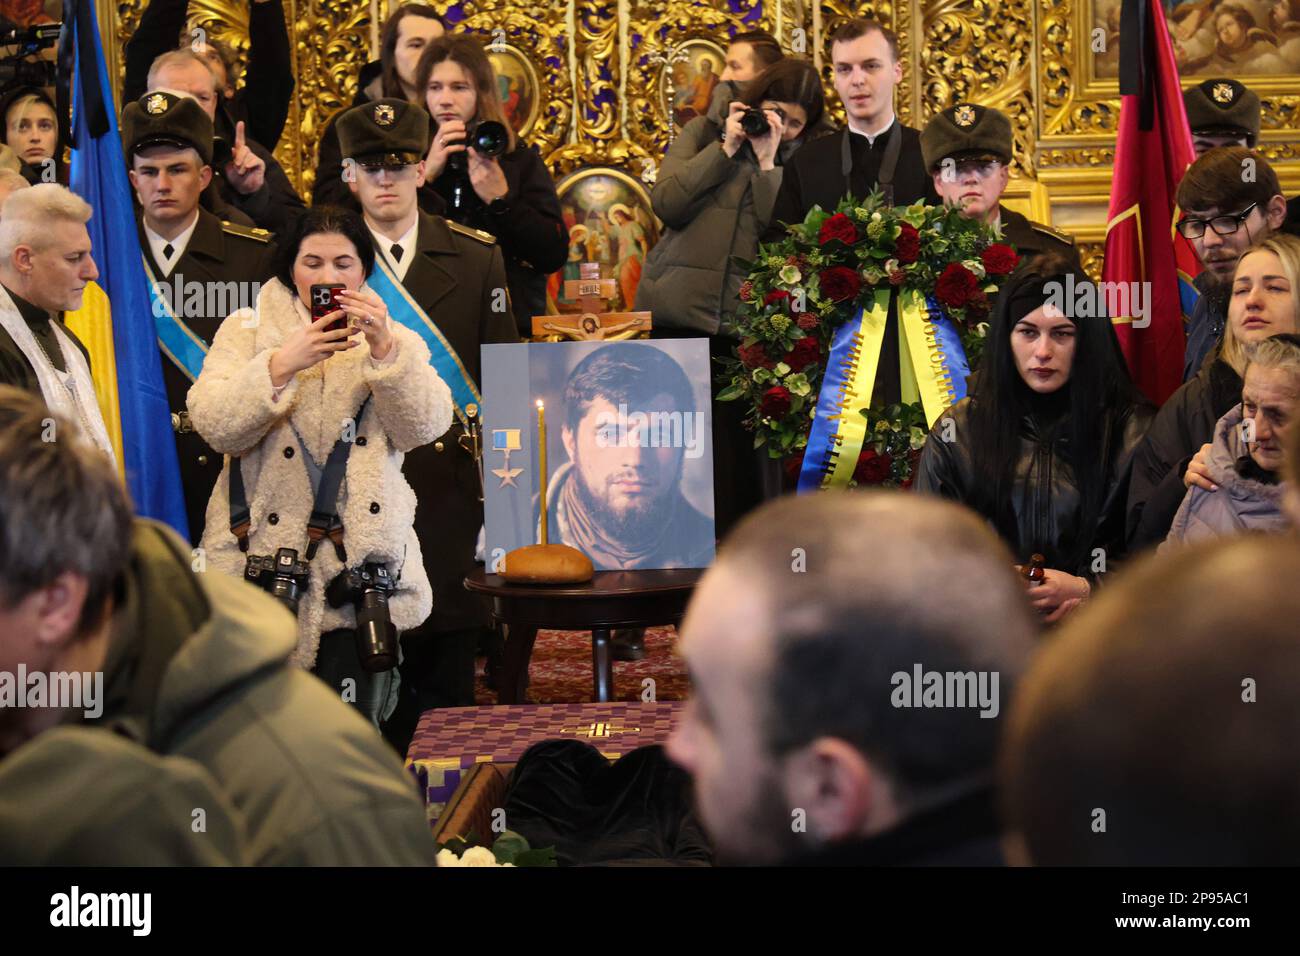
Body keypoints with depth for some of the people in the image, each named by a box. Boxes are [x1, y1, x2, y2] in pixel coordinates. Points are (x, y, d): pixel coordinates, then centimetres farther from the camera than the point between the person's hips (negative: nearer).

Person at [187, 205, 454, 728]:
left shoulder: (396, 341, 15)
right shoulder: (248, 329, 10)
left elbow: (423, 427, -3)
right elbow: (214, 426, -6)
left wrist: (383, 347, -16)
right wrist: (282, 365, -19)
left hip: (362, 563, 1)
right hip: (263, 552, -1)